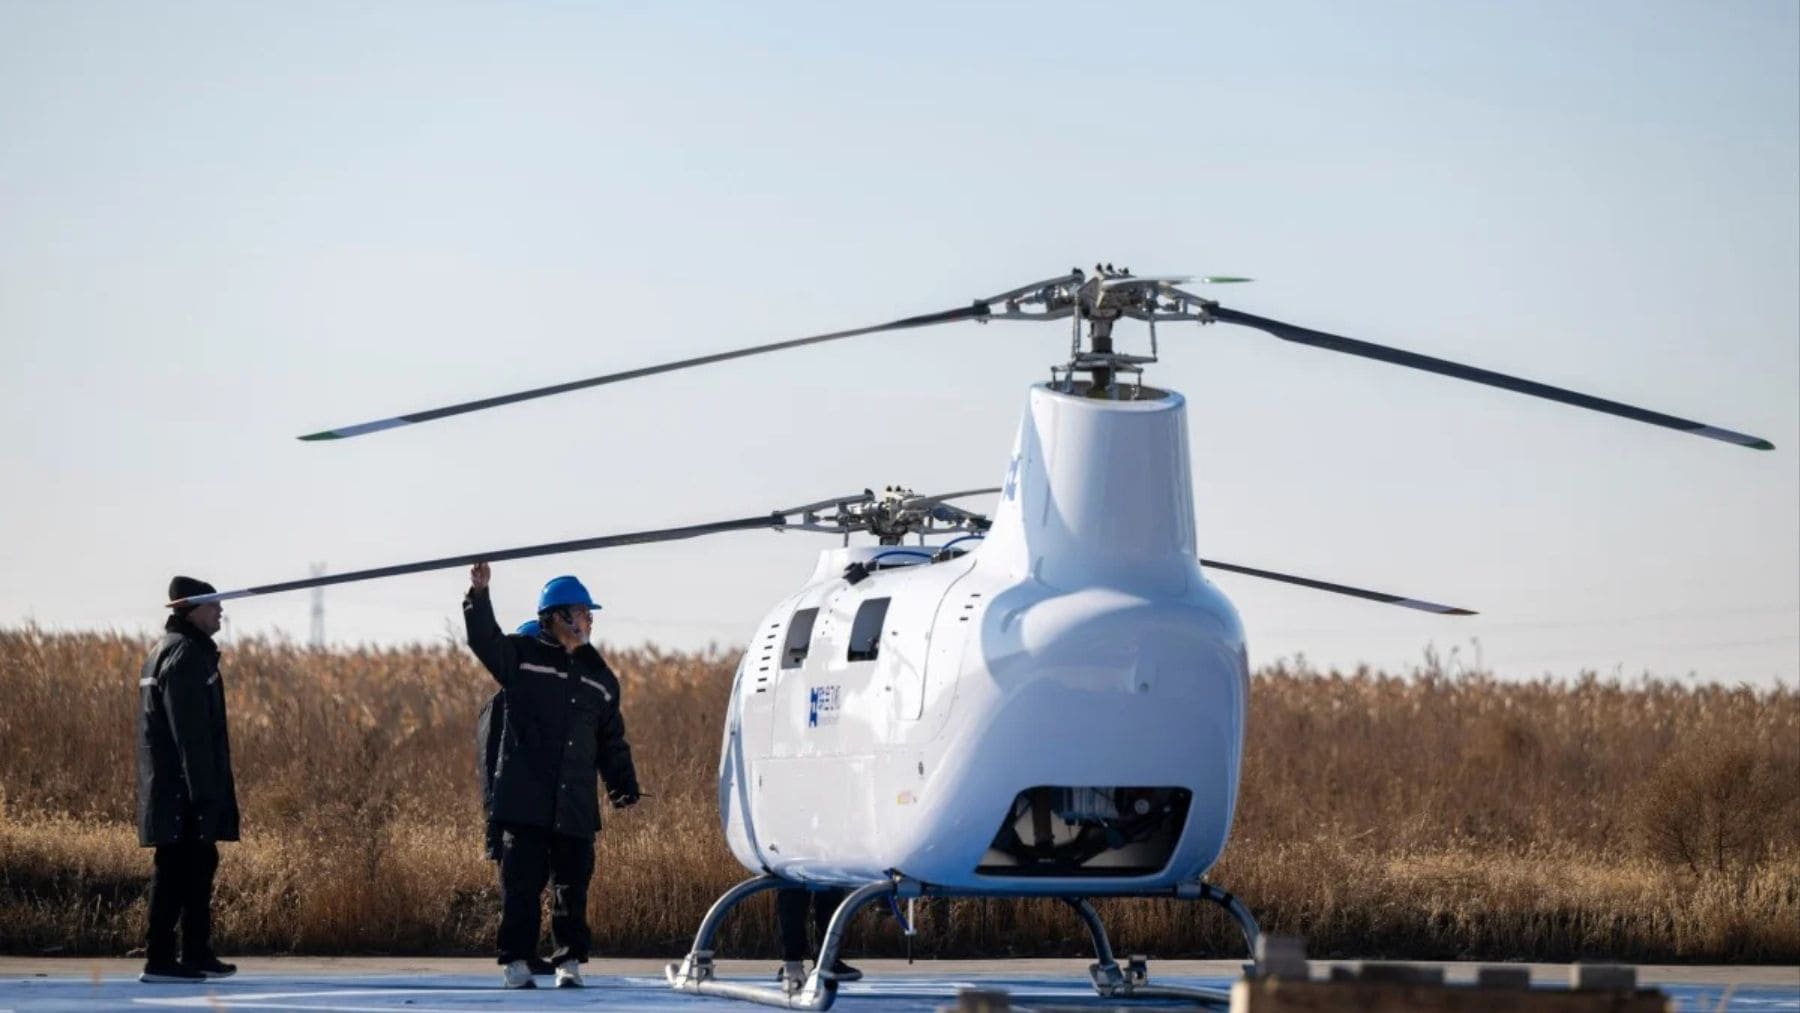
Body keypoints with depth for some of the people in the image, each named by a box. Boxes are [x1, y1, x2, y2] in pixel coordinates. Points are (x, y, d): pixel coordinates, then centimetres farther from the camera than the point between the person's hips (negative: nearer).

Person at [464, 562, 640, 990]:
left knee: (572, 886, 6)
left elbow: (611, 740, 19)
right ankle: (516, 961, 2)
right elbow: (485, 639, -12)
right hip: (525, 801, -4)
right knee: (522, 883, -3)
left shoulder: (598, 677, 15)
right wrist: (479, 595, -26)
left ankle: (570, 961, 13)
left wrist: (624, 785, 10)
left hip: (575, 806, 4)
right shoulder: (522, 657, 4)